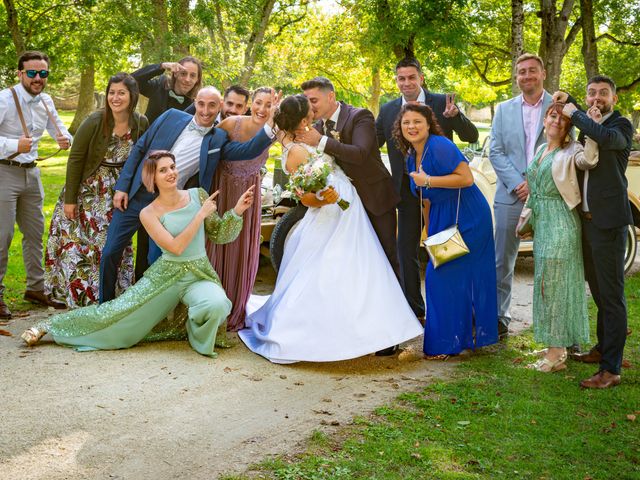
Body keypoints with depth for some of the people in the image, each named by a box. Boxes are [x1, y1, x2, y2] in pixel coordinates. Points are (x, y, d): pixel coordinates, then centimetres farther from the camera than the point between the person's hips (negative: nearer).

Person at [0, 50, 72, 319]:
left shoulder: (46, 101, 7)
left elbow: (58, 128, 20)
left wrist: (65, 140, -3)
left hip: (31, 173, 7)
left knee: (35, 232, 14)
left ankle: (35, 288, 27)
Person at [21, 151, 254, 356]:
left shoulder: (198, 195, 0)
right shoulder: (149, 213, -7)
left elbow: (219, 234, 7)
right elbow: (175, 247, -19)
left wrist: (237, 211, -9)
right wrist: (201, 214, -18)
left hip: (200, 275, 1)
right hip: (166, 275, -1)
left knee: (217, 305, -34)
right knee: (117, 311, -4)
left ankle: (197, 335, 4)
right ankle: (49, 325, 19)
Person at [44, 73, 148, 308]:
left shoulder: (142, 124, -8)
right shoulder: (94, 122, -17)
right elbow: (75, 159, -13)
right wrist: (69, 199, -12)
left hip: (118, 196, 3)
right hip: (88, 192, -3)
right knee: (79, 245, 1)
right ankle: (78, 295, 16)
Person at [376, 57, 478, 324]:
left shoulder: (441, 103, -5)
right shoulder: (388, 110, 3)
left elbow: (472, 137, -8)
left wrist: (455, 116, -27)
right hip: (407, 189, 3)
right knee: (406, 250, 7)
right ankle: (414, 311, 20)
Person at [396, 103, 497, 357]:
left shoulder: (440, 146, -16)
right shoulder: (412, 157, 10)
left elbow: (467, 178, -24)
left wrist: (428, 180, -22)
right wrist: (429, 233, 16)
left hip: (466, 218, -9)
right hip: (443, 220, 9)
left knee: (442, 276, -7)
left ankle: (448, 343, 5)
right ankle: (467, 335, 25)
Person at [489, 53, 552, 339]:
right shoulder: (504, 109, 10)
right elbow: (495, 152, 4)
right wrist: (517, 184, -9)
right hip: (511, 195, 2)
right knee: (502, 262, 5)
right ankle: (499, 319, 14)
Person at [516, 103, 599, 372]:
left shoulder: (570, 151, -8)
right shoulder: (541, 150, 15)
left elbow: (588, 161, -31)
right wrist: (525, 216, 18)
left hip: (560, 224, -8)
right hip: (541, 223, 8)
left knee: (555, 283, -6)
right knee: (546, 283, 12)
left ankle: (556, 355, -1)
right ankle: (556, 346, 23)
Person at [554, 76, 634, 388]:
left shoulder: (621, 125, -8)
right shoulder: (587, 126, 14)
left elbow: (607, 137, -31)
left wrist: (575, 114, -19)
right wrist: (569, 102, 21)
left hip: (608, 221, -8)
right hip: (586, 220, 8)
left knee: (611, 294, -8)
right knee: (598, 290, 19)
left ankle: (611, 369, -6)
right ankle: (603, 348, 34)